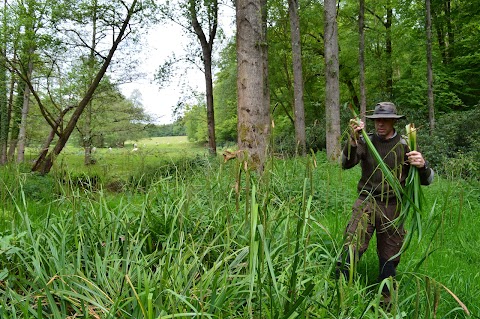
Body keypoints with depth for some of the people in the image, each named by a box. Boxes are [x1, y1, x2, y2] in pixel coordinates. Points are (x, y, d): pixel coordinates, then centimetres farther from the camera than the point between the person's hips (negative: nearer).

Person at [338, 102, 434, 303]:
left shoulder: (405, 146, 0)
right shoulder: (366, 142, 1)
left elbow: (426, 180, 0)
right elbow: (346, 164, -12)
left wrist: (422, 166, -24)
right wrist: (353, 140, -28)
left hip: (392, 207, 1)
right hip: (367, 202, -1)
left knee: (389, 256, 12)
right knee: (353, 246, -18)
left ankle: (386, 296, 30)